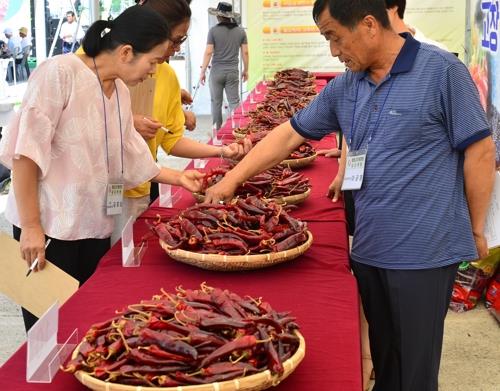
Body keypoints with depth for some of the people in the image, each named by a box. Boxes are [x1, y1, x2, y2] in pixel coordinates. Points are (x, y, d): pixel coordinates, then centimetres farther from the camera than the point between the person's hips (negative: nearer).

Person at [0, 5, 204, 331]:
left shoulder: (121, 92, 8)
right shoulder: (60, 73, -14)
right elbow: (26, 150, -16)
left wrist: (177, 177, 12)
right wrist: (31, 225, -18)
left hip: (96, 228, 7)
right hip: (49, 226, -7)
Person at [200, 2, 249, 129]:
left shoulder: (214, 30, -6)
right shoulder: (240, 31, 2)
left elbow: (208, 52, -8)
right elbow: (245, 52, 4)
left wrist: (203, 71, -1)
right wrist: (246, 70, 16)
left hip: (217, 71, -2)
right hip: (233, 72, 2)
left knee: (216, 102, 8)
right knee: (234, 102, 3)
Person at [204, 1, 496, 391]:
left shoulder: (441, 70, -11)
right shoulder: (344, 87, 7)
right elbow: (288, 135, 13)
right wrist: (231, 180, 10)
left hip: (425, 251, -5)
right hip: (368, 249, 6)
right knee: (382, 360, 16)